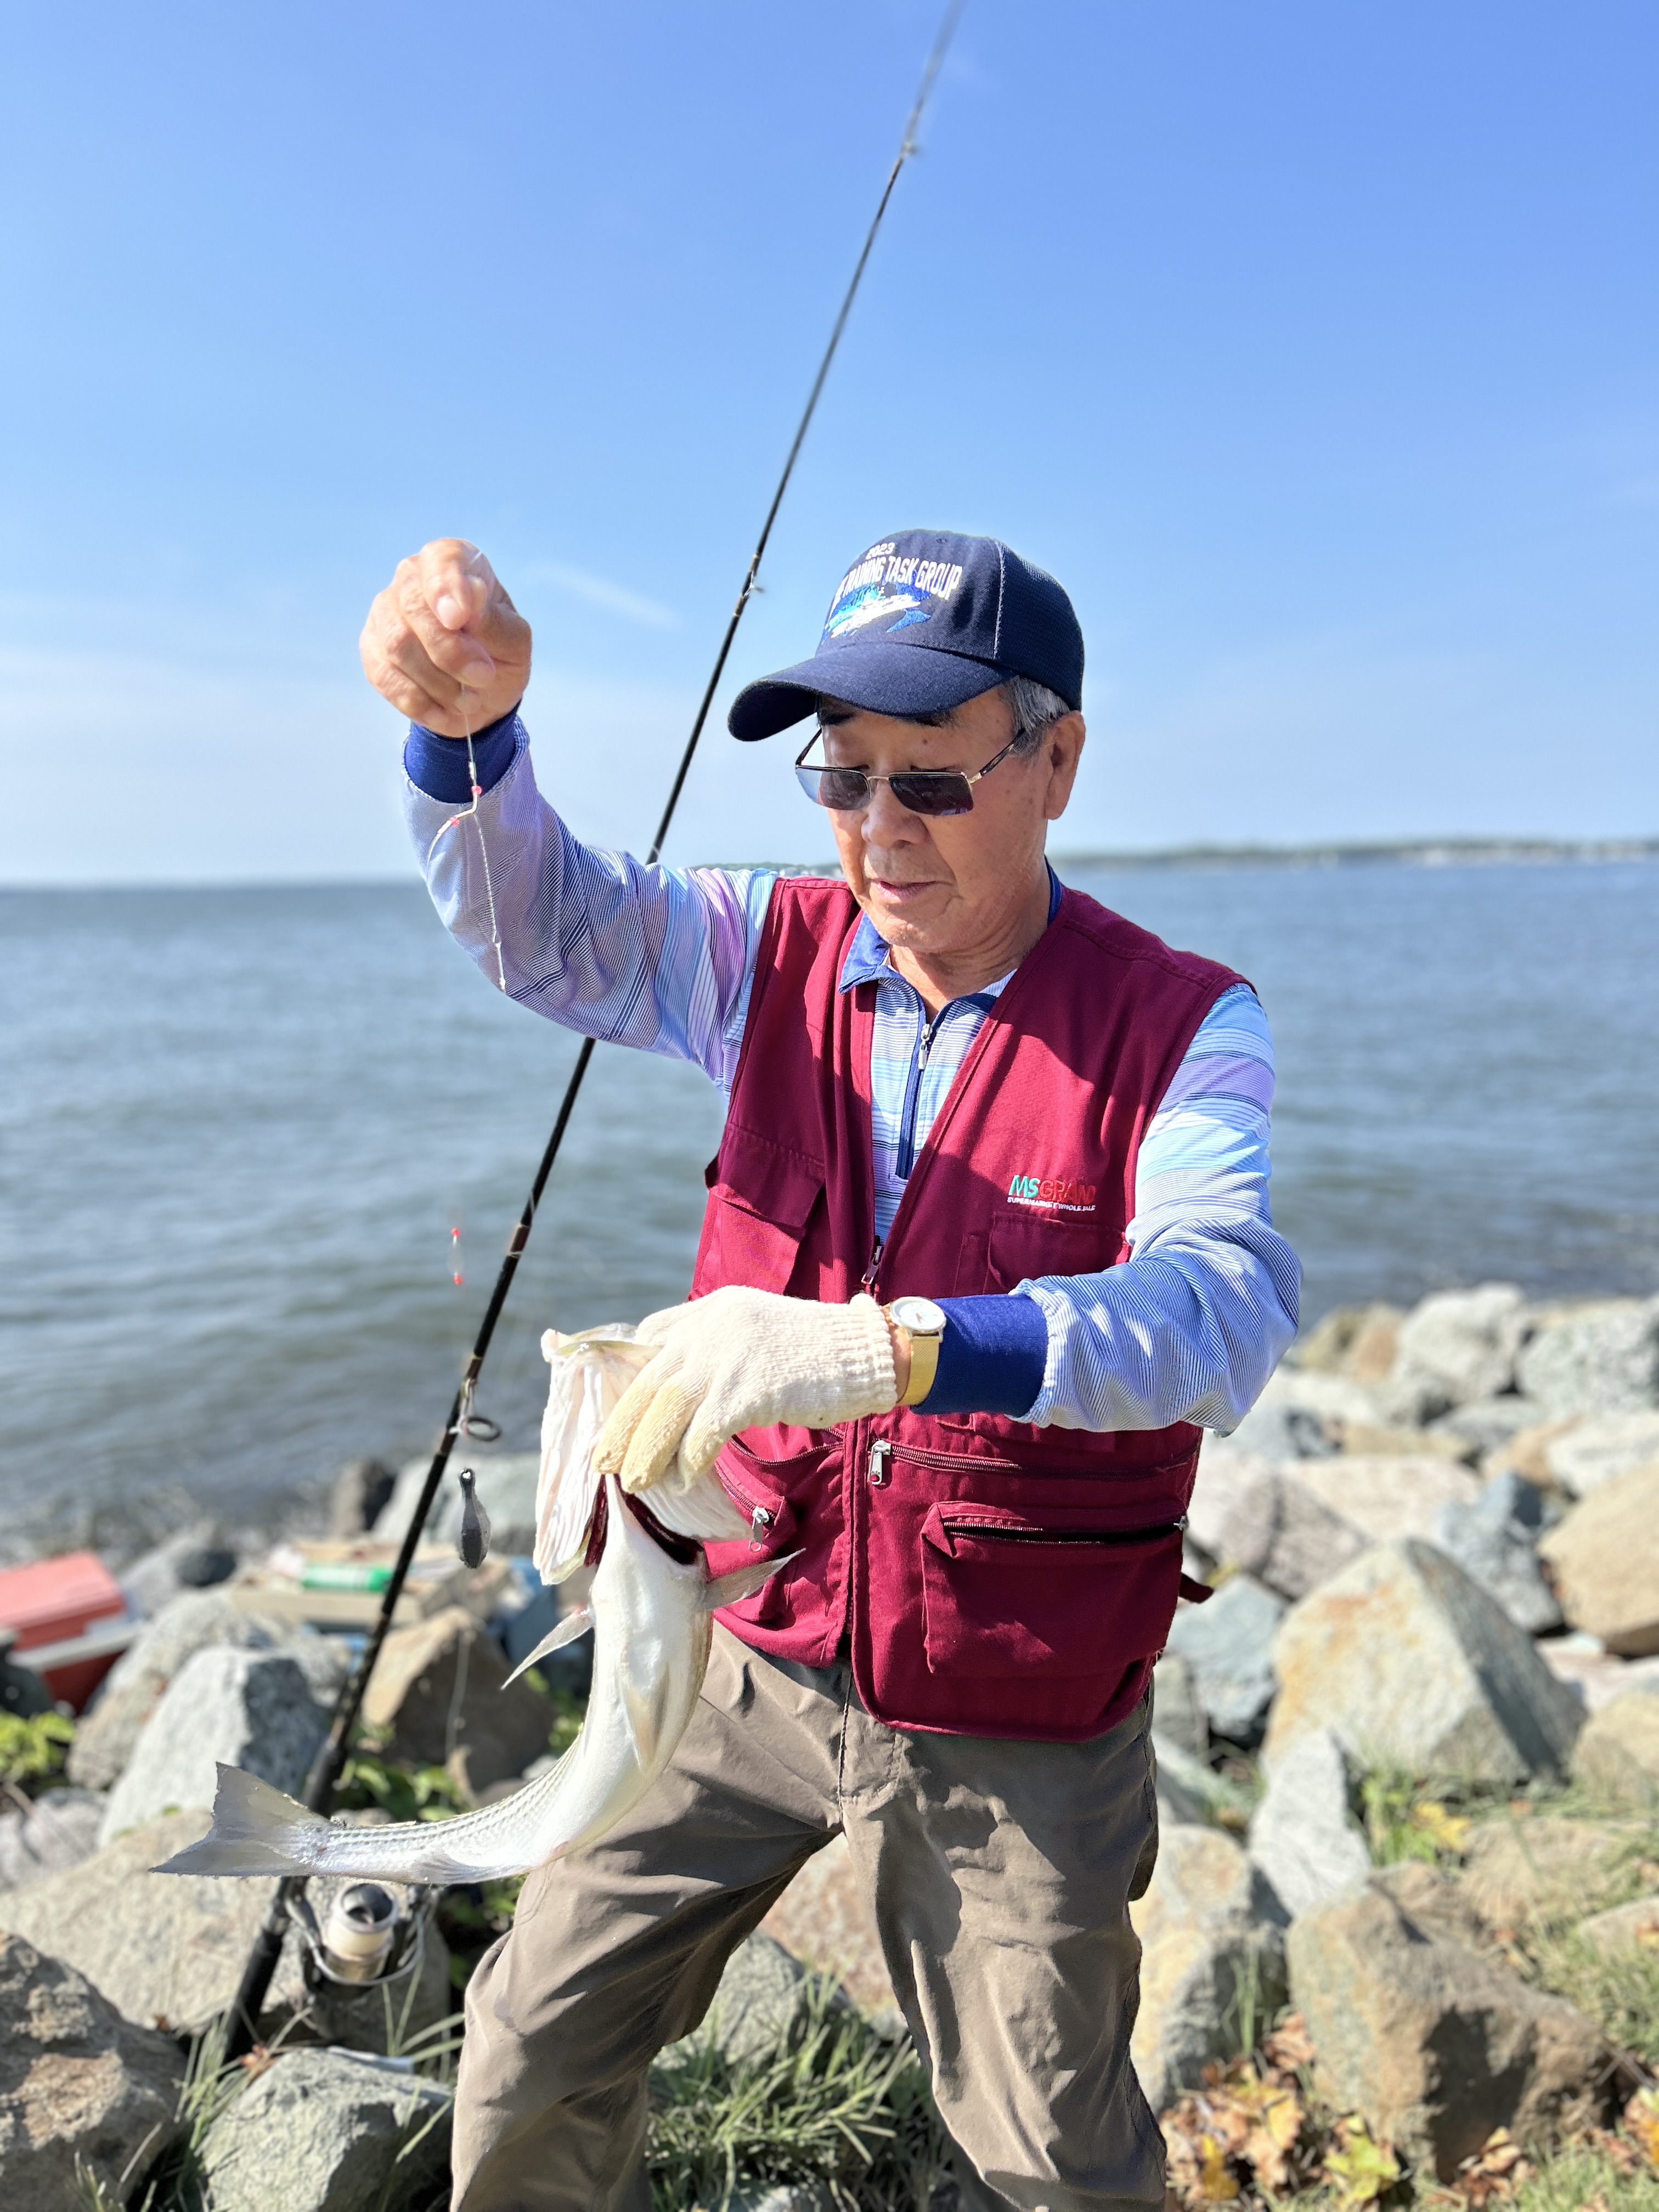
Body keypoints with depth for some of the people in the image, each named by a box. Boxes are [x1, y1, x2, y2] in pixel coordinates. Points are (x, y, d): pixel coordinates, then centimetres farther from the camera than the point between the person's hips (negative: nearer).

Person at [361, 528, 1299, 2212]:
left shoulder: (1181, 1031, -15)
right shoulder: (775, 954, -3)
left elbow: (1216, 1316, -30)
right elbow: (536, 920, -13)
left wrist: (887, 1348, -47)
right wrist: (464, 725, -35)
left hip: (1016, 1725, -2)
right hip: (756, 1659, 3)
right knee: (529, 2057, 12)